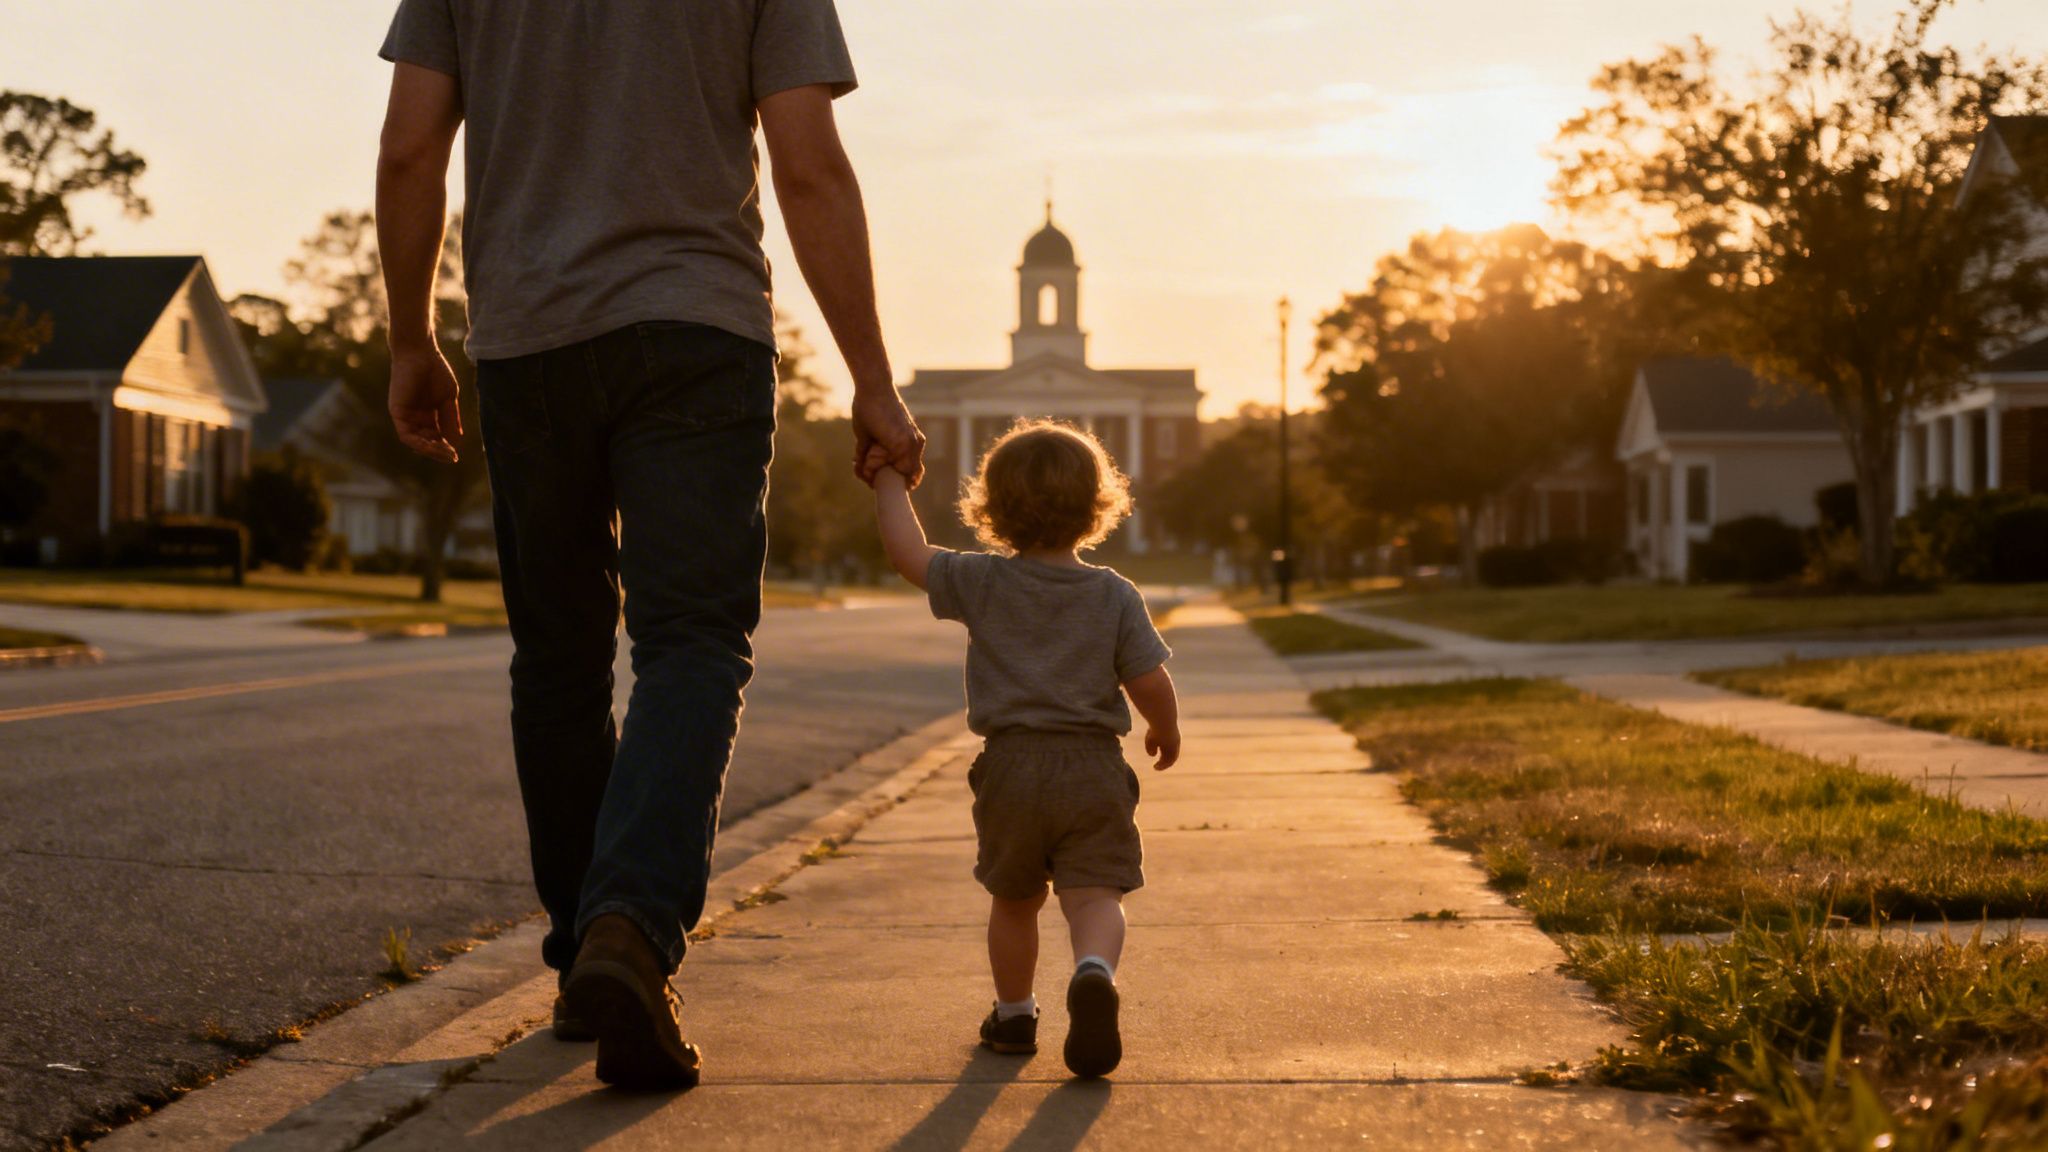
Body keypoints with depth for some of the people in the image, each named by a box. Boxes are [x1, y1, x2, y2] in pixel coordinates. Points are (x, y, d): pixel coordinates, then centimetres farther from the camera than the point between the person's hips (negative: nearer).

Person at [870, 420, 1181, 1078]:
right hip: (1094, 766, -1)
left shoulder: (981, 584, -2)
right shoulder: (1115, 597, -2)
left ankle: (1014, 1015, 31)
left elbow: (907, 553, 3)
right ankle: (1094, 974, -35)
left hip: (1011, 766, 1)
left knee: (1013, 900, 18)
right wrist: (1167, 729, 17)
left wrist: (889, 479, 15)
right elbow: (1151, 683, -3)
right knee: (1095, 895, -5)